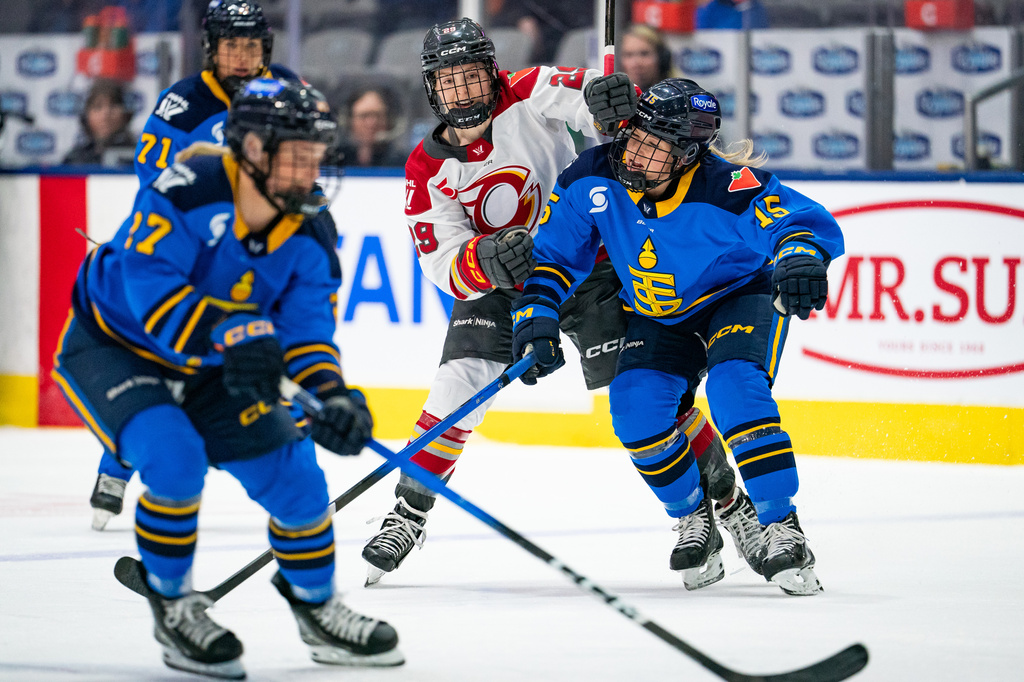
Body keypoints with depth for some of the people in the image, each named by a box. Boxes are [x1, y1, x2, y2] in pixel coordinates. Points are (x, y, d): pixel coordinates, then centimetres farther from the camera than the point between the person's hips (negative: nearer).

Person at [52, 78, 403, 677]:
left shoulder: (309, 238, -10)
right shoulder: (188, 192, -30)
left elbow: (308, 327, -15)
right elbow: (147, 283, -37)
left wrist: (332, 394, -35)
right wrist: (226, 332, -49)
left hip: (209, 372, 6)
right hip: (112, 350, -6)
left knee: (293, 473, -1)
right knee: (175, 458, -30)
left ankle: (317, 608, 24)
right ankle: (172, 605, -6)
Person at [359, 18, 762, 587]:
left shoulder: (531, 97, -18)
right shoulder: (429, 169, -10)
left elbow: (598, 104, -31)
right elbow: (443, 266, -15)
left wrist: (613, 103, -56)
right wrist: (483, 260, -36)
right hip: (498, 282, 2)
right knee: (461, 381, -14)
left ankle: (721, 492, 4)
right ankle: (409, 511, 1)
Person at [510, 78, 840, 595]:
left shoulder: (726, 189, -33)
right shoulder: (593, 180, -21)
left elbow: (805, 220, -31)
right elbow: (552, 253, -9)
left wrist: (800, 257, -53)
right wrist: (536, 316, -21)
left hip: (740, 295, -4)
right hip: (657, 314, 4)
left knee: (736, 393, -29)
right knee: (636, 408, -16)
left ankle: (781, 529, -19)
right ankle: (696, 522, 9)